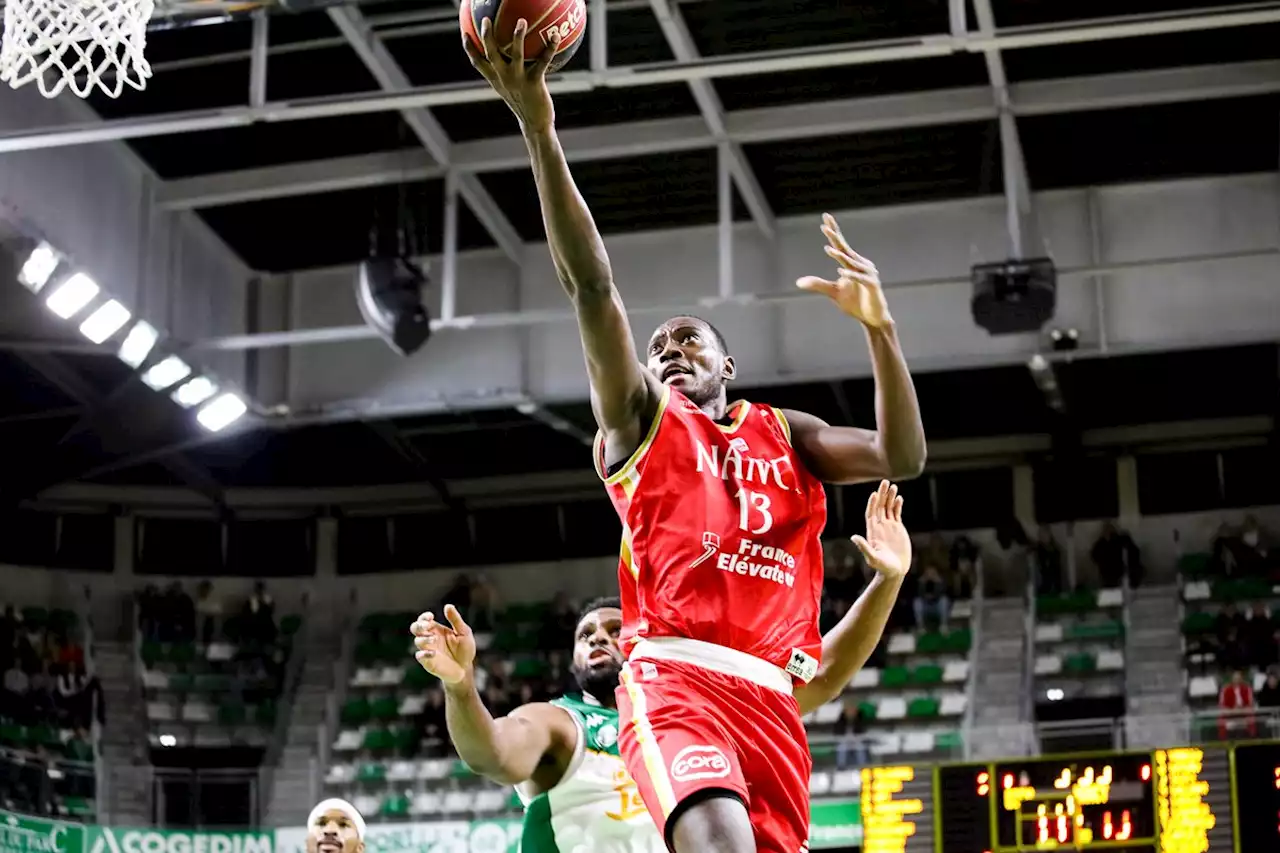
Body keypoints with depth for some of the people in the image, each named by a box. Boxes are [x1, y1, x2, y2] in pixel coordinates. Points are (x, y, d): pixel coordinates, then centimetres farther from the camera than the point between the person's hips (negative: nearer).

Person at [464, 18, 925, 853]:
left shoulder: (786, 434, 23)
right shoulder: (640, 419, 15)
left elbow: (903, 457, 7)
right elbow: (593, 287, 2)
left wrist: (881, 328, -6)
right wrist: (540, 131, -10)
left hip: (770, 693, 4)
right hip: (674, 679, -4)